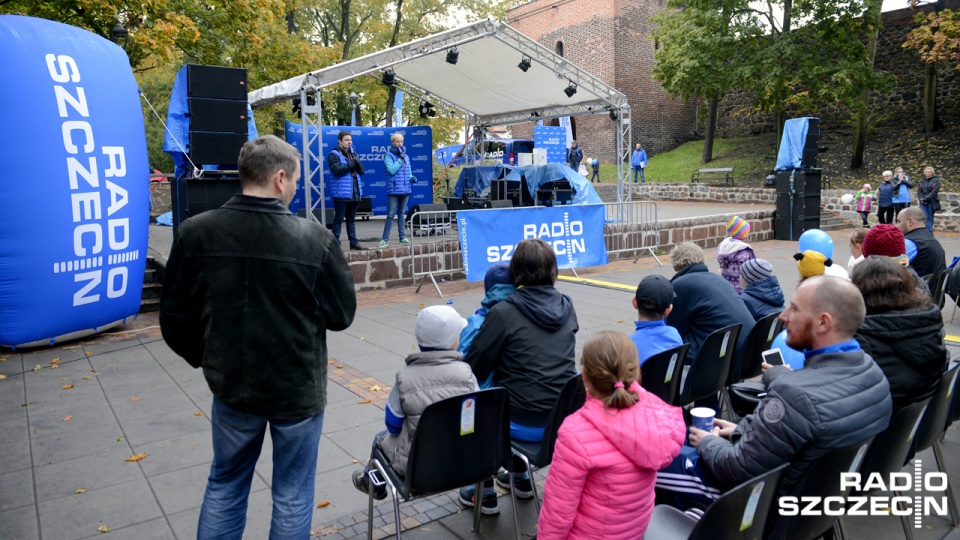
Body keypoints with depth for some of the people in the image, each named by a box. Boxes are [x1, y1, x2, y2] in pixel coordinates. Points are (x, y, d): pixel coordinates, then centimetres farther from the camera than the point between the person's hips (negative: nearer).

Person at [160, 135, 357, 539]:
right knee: (292, 494, 16)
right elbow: (342, 315, -8)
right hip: (299, 388, -2)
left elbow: (175, 318, -1)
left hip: (231, 385, 3)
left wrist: (207, 360, 15)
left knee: (225, 486, 24)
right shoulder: (314, 239, -19)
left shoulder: (195, 233, -10)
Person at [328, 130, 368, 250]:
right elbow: (337, 170, -20)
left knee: (351, 219, 13)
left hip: (355, 192, 7)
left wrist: (357, 161, -8)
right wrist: (352, 164, -14)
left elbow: (361, 170, 11)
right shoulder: (334, 154, -5)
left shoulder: (353, 154, 18)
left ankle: (354, 242, 18)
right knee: (338, 219, -3)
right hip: (341, 193, -7)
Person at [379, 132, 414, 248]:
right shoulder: (388, 156, -5)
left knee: (402, 214, 12)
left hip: (405, 190, 5)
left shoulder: (406, 156, 12)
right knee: (391, 215, -6)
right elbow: (392, 170, -17)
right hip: (394, 190, -5)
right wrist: (400, 158, -14)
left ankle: (403, 237, 18)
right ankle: (385, 239, -2)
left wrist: (412, 177, -3)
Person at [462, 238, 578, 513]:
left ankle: (485, 494, 29)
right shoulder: (567, 307, 1)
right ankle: (520, 478, 43)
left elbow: (475, 367, -11)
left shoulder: (504, 312, -17)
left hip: (523, 425, -5)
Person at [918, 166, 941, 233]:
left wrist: (925, 199, -16)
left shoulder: (936, 181, 1)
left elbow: (934, 192, -10)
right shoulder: (922, 181, 14)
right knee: (925, 217, -9)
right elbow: (918, 191, 8)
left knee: (930, 218, 2)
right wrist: (921, 199, -8)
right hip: (923, 202, 3)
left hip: (931, 202, -3)